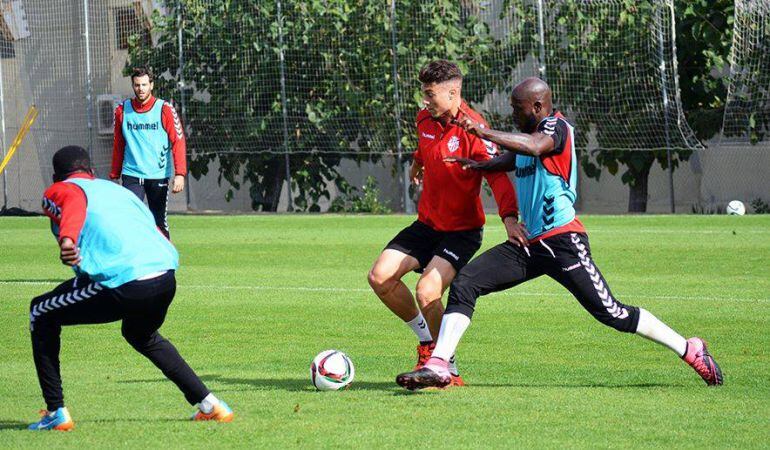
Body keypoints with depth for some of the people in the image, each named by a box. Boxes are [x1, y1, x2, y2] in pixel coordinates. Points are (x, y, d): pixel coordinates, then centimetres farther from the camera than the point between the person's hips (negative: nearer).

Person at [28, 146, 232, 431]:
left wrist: (66, 239, -32)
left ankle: (56, 413, 12)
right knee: (141, 335, 38)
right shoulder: (118, 190, 33)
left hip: (123, 285, -6)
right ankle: (209, 404, 30)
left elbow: (75, 203, -13)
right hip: (167, 278, 6)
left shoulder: (59, 191, 14)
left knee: (41, 314, 18)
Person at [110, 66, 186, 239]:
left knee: (160, 223, 6)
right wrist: (114, 175, 14)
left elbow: (178, 142, -5)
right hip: (132, 175, 1)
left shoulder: (164, 109, -2)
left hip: (159, 176, -1)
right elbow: (118, 145, 14)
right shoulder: (122, 110, 6)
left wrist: (179, 174, -14)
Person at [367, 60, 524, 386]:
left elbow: (498, 176, -30)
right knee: (380, 277, -5)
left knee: (427, 292, -24)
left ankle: (447, 369, -6)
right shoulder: (425, 119, 0)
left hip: (462, 231, -7)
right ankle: (427, 339, 15)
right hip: (426, 224, 7)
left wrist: (509, 216, -44)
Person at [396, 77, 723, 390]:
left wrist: (483, 132, -31)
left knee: (612, 314, -8)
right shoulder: (526, 134, 16)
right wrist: (478, 165, 22)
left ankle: (690, 350, 6)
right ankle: (438, 366, -10)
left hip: (562, 243, -8)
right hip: (527, 244, 8)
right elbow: (512, 160, 39)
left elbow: (534, 147, -33)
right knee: (463, 284, -6)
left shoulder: (557, 127, -9)